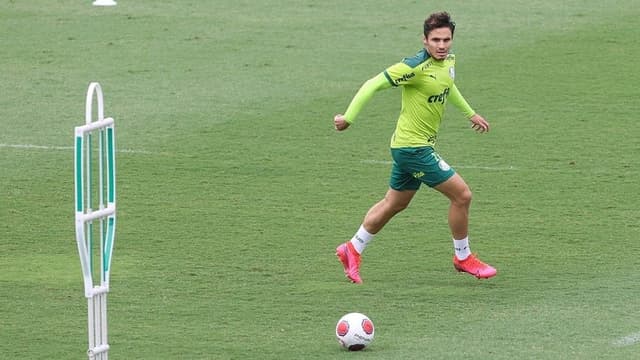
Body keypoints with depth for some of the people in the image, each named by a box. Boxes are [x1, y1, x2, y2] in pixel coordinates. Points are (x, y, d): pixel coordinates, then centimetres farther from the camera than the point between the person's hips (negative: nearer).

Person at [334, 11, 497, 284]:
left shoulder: (449, 61, 3)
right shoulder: (415, 67, -23)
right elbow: (373, 85, -21)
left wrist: (470, 113, 35)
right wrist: (348, 118, -22)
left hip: (416, 147, 9)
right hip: (413, 147, -9)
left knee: (394, 204, 21)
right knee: (462, 195, -6)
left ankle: (352, 249, 33)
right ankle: (463, 258, 12)